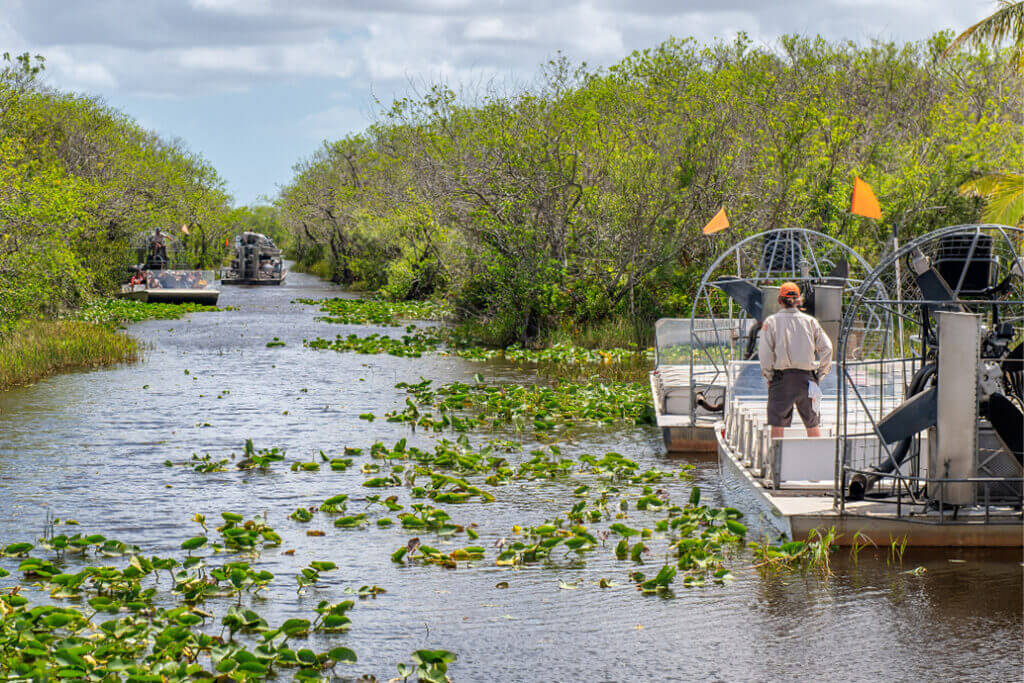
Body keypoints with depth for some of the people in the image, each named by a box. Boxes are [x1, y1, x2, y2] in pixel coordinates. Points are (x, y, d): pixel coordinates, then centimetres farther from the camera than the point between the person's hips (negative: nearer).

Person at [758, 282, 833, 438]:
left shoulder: (771, 321, -2)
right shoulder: (810, 321, 5)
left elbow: (764, 352, -10)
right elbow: (826, 348, 2)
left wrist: (768, 376, -1)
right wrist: (819, 375, 9)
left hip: (781, 377, -2)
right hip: (807, 377, 2)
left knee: (777, 425, 1)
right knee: (812, 424, 13)